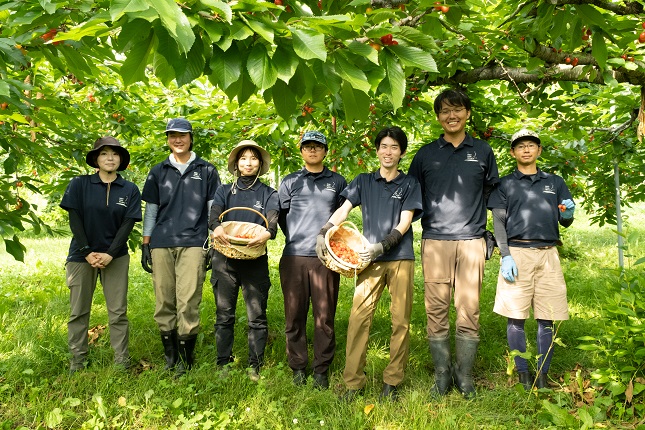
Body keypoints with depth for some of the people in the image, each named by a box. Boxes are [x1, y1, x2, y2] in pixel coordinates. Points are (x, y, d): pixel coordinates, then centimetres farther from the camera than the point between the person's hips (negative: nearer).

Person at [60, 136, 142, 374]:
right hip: (81, 255, 0)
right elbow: (74, 219, -3)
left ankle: (122, 361, 7)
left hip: (115, 257, 0)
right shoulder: (79, 184, 0)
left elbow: (128, 224, -2)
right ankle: (77, 362, 14)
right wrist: (87, 253, -10)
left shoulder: (130, 190, 2)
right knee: (78, 311, 4)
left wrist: (110, 254, -12)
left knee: (118, 311, 0)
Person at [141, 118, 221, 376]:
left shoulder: (206, 171, 11)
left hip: (193, 243, -3)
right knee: (164, 302, 3)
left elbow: (214, 210, 10)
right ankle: (170, 357, 13)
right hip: (161, 244, 3)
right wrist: (145, 244, 10)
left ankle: (186, 359, -1)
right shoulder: (158, 172, 17)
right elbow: (150, 210, 17)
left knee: (188, 303, -10)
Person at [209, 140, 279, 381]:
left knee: (257, 317, 1)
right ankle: (223, 363, 18)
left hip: (255, 260, -1)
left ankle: (255, 366, 11)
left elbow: (273, 218, -9)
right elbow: (214, 213, -5)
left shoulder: (268, 193, 9)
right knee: (224, 315, 7)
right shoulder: (225, 191, 13)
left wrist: (268, 232, -34)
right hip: (225, 260, 1)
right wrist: (216, 226, -30)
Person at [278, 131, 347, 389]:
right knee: (294, 316, 4)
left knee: (325, 317, 0)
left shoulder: (337, 182, 13)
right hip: (293, 258, 1)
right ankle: (298, 367, 16)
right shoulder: (290, 182, 13)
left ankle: (322, 370, 11)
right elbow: (280, 215, 16)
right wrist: (295, 238, 10)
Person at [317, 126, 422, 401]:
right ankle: (353, 382, 1)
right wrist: (322, 233, -8)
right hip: (370, 260, 1)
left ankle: (392, 381, 13)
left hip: (400, 258, 0)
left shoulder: (409, 184, 9)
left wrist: (382, 246, -14)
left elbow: (404, 224, 0)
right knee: (358, 318, -8)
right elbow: (343, 210, 7)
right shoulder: (364, 181, 14)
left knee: (401, 321, 2)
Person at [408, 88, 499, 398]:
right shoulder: (425, 154, 11)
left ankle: (465, 376, 12)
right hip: (435, 242, 0)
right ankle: (441, 375, 12)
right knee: (436, 310, 1)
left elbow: (494, 194, 19)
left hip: (471, 241, 0)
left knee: (469, 310, 1)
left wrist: (493, 234, 15)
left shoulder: (483, 152, 13)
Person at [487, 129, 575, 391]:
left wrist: (568, 215, -6)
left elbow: (565, 223, 19)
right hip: (517, 253, -2)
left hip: (548, 254, 2)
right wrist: (505, 256, -9)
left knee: (547, 319, 2)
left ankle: (543, 376, 12)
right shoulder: (505, 184, 11)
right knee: (515, 317, -3)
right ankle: (523, 375, 8)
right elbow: (498, 222, 4)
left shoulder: (555, 182, 18)